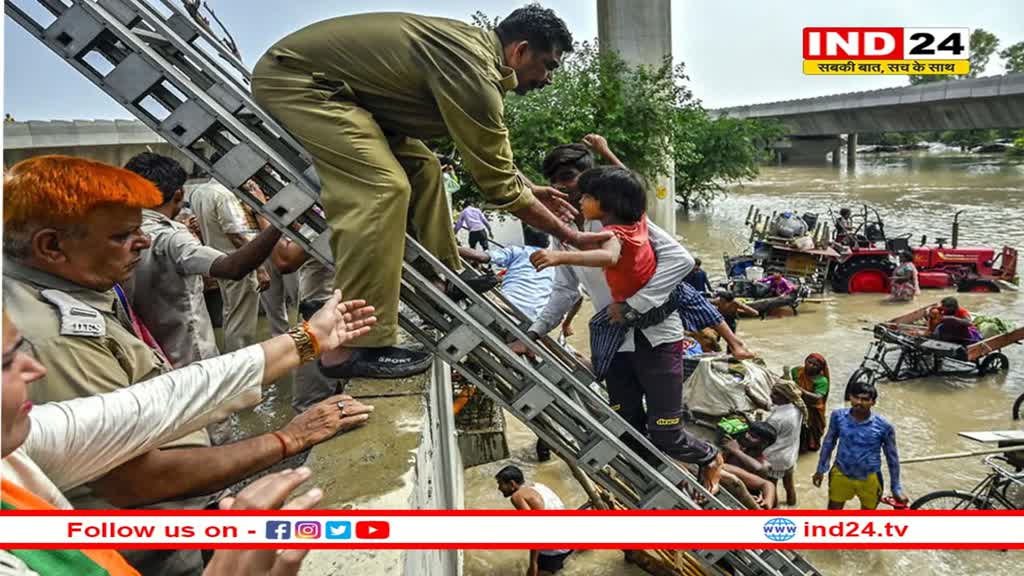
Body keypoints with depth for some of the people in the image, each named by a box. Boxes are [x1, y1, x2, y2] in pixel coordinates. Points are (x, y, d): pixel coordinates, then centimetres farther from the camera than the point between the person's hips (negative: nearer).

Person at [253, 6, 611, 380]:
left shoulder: (474, 45, 8)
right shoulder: (473, 71, -23)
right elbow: (498, 184, -18)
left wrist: (529, 188, 25)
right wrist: (572, 237, -8)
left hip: (330, 84, 11)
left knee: (419, 165, 13)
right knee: (381, 188, -25)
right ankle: (352, 349, -25)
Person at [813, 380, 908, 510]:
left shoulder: (883, 426, -21)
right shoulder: (838, 416, -16)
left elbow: (892, 457, -7)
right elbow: (829, 442, 1)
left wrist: (896, 489, -1)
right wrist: (821, 469, 7)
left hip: (869, 479, -1)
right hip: (841, 474, 1)